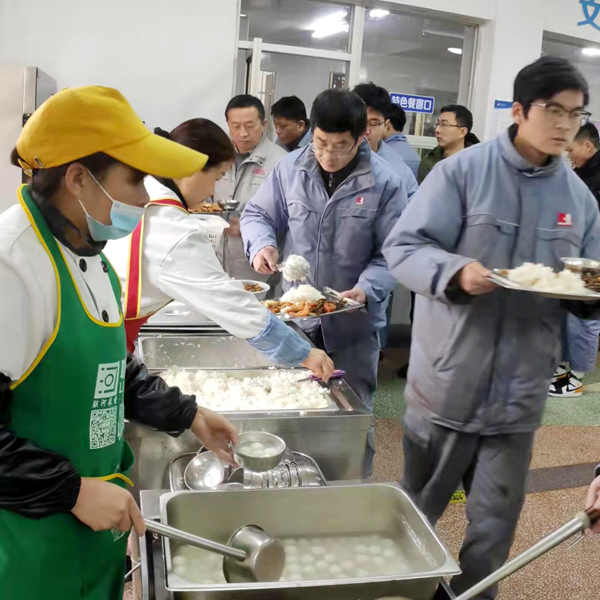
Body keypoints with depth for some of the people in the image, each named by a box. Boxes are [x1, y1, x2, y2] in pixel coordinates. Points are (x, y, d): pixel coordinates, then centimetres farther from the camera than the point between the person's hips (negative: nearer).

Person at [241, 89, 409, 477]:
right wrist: (262, 243, -15)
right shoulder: (291, 168, -4)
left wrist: (367, 289, -27)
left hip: (354, 322, -2)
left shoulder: (385, 182, -12)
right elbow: (257, 214, 6)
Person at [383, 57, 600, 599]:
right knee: (417, 512, 17)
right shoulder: (462, 171, -8)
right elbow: (404, 248, -12)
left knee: (494, 528, 14)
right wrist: (456, 272, -30)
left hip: (519, 391, 3)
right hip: (448, 382, -3)